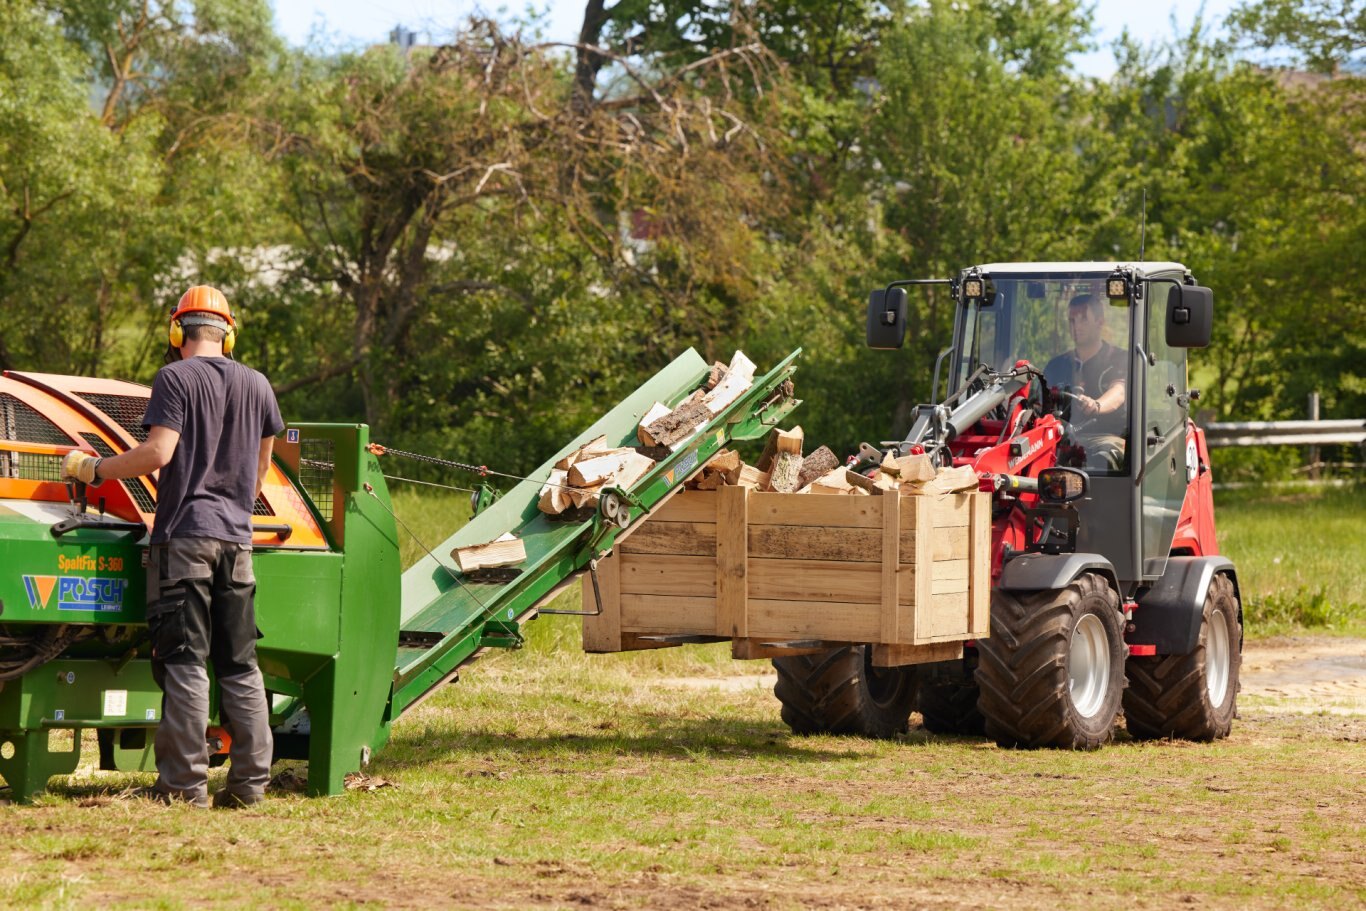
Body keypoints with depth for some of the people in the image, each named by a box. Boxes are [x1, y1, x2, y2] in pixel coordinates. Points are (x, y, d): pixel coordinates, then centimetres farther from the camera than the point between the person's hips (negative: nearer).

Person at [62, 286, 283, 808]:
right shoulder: (256, 385, 12)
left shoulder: (176, 378, -5)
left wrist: (93, 469, -5)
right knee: (239, 663, 8)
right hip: (236, 538, 5)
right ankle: (249, 781, 5)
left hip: (185, 534, -5)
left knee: (185, 661, -5)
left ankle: (185, 782, -8)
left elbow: (159, 452, -15)